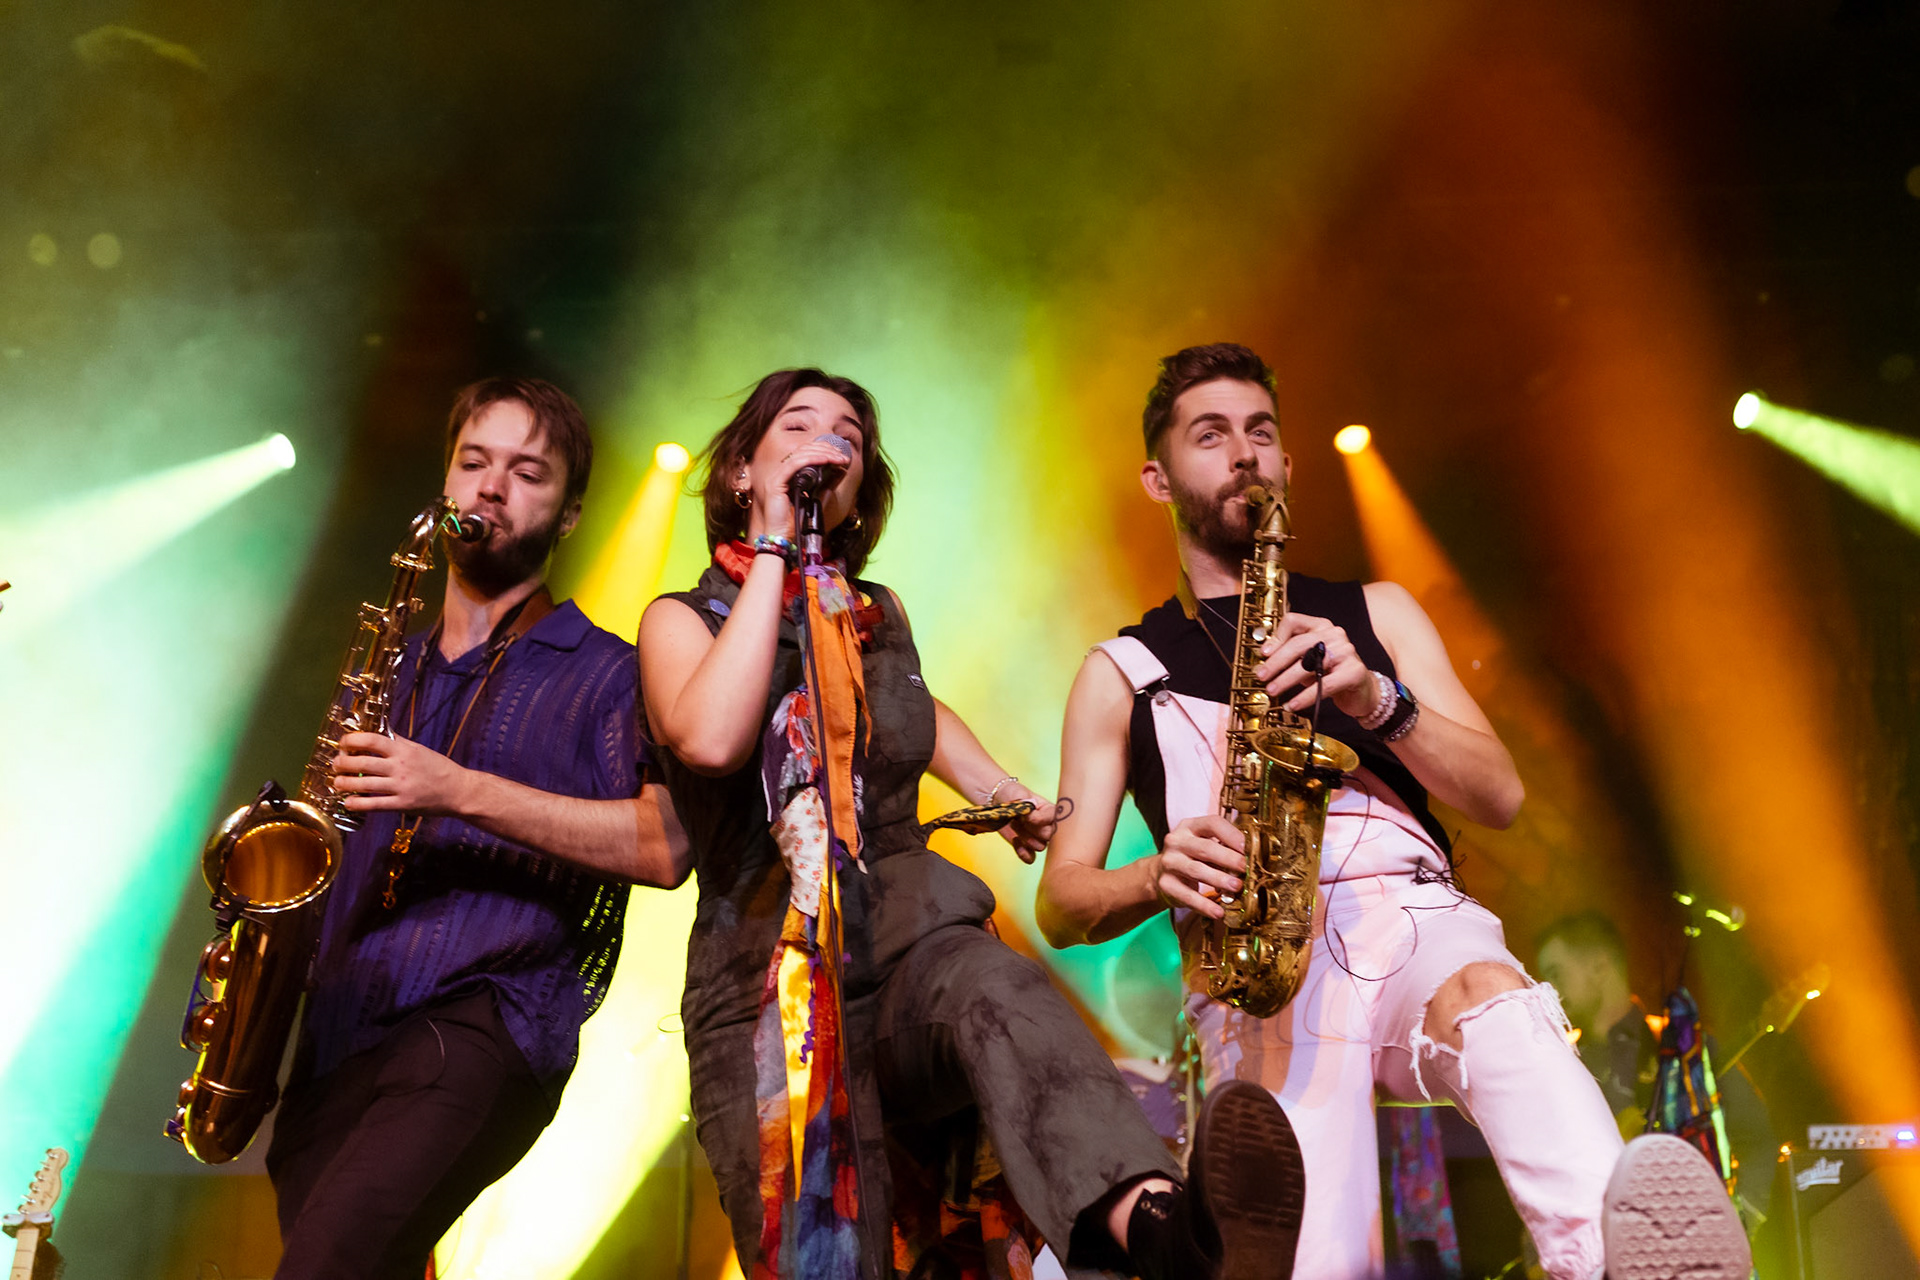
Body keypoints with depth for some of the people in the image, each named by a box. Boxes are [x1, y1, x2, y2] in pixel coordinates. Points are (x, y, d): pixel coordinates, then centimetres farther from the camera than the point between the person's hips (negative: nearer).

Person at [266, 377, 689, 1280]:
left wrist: (462, 791, -17)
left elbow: (663, 846, -12)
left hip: (483, 1027, -6)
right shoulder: (389, 670, 23)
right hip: (333, 1043, 6)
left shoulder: (601, 673, 4)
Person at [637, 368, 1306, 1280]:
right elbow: (710, 739, -18)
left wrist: (997, 789, 30)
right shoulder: (684, 618, 7)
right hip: (765, 989, 0)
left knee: (994, 987, -37)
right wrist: (773, 547, -9)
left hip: (908, 940, 1)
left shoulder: (879, 615, 20)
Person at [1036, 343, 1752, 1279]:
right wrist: (1159, 877, -10)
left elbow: (1499, 796, 12)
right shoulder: (1122, 673, 19)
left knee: (1491, 1004, -40)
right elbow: (1060, 904, 13)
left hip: (1411, 917, 1)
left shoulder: (1375, 611, 24)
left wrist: (1378, 698, -6)